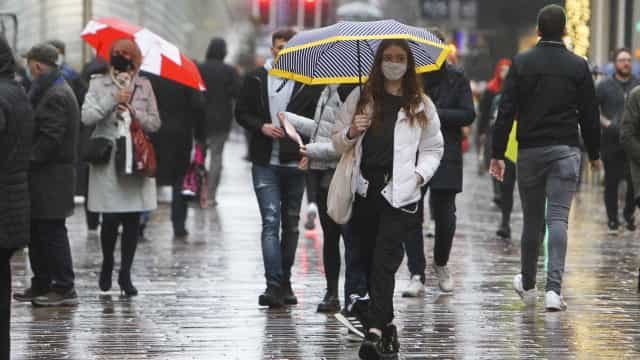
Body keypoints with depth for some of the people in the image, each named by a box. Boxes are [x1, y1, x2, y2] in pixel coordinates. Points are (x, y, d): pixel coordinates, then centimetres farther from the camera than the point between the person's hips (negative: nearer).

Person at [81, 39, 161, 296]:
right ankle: (107, 263, 21)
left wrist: (134, 112, -9)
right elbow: (87, 116, -8)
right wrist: (113, 99, -15)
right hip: (107, 160, -2)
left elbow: (155, 123, 8)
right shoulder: (99, 84, 4)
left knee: (133, 220, 1)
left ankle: (125, 273, 12)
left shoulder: (144, 86, 9)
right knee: (111, 219, -6)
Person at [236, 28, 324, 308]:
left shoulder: (309, 83, 1)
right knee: (270, 221, -11)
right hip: (265, 162, -1)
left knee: (291, 224, 10)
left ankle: (284, 282, 22)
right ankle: (274, 285, -17)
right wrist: (262, 127, -8)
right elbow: (242, 113, 10)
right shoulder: (256, 79, 6)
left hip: (295, 162, 1)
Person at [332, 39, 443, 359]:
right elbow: (338, 142, 14)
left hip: (399, 194, -3)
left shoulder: (420, 105, 9)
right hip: (364, 191, 3)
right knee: (364, 259, 6)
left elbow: (433, 148, 14)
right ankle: (387, 325, 22)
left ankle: (375, 332, -22)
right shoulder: (360, 99, 12)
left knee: (384, 261, -14)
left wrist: (420, 174, -3)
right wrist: (351, 132, -7)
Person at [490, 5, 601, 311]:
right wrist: (594, 154, 14)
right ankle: (553, 289, -16)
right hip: (565, 150, -1)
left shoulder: (521, 63, -1)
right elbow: (589, 114, 3)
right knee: (558, 218, -5)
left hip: (529, 150, 1)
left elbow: (506, 112, -4)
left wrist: (498, 154, -1)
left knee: (532, 220, 13)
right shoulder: (578, 66, 0)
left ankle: (528, 285, 26)